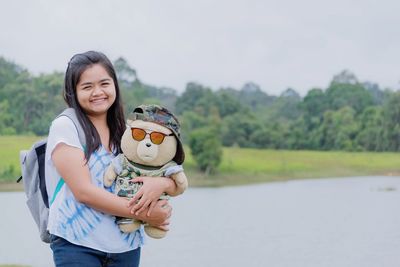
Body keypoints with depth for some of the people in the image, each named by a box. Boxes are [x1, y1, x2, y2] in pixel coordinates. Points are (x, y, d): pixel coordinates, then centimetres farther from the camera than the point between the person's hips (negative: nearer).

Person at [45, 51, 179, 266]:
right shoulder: (64, 126, -4)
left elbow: (176, 185, 8)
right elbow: (83, 191, -14)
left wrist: (162, 184, -16)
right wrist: (143, 214, -14)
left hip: (126, 247, 4)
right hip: (77, 245, -4)